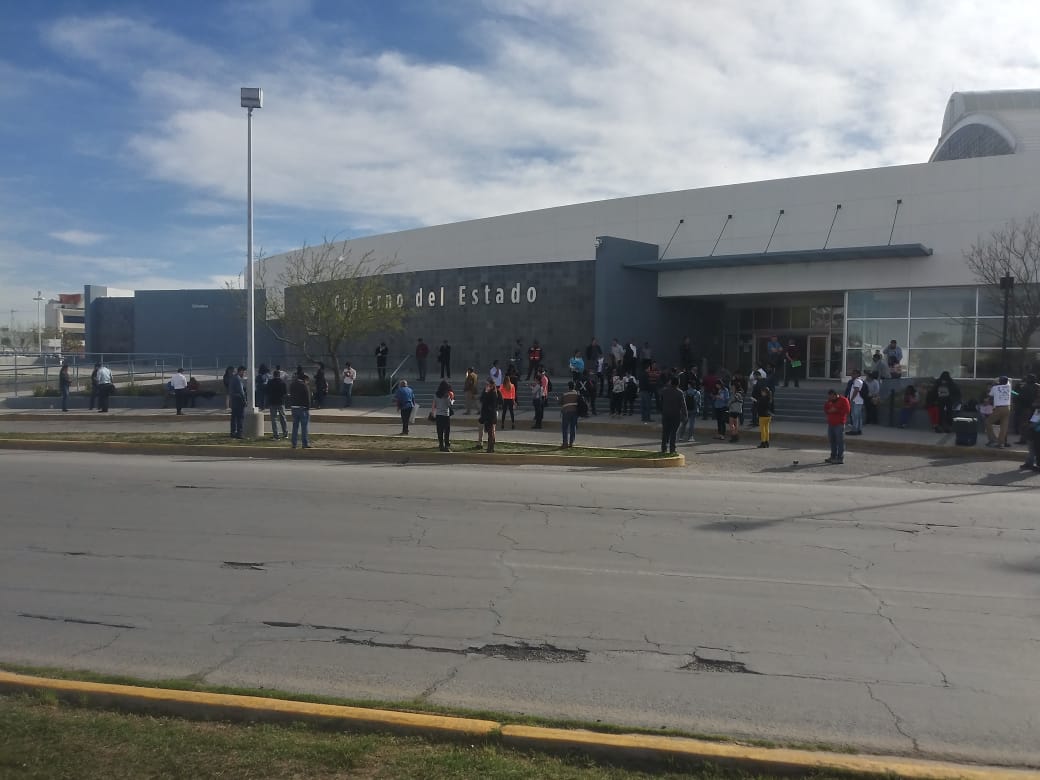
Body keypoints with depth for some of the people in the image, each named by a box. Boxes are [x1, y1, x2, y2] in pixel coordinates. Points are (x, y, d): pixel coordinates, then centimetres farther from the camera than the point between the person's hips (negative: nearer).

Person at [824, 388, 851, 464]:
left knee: (840, 441, -7)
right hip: (830, 424, 7)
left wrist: (836, 410, -17)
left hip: (839, 424, -7)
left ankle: (840, 458, -7)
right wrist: (826, 405, -2)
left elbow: (847, 410, -13)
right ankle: (833, 456, 16)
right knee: (832, 440, 9)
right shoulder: (829, 401, 16)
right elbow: (826, 411, 18)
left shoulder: (843, 400, -5)